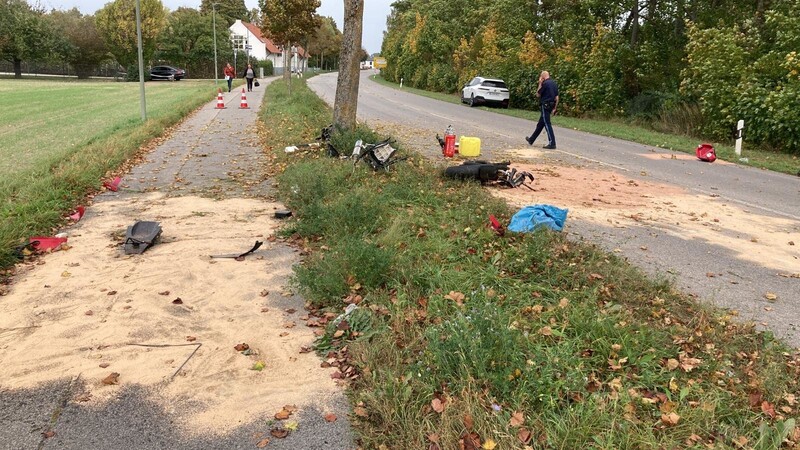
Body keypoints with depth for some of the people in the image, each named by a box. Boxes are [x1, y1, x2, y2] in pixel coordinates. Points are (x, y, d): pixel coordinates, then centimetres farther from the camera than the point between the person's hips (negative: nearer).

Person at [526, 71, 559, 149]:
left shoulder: (545, 83, -13)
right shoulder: (554, 84, 10)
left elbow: (538, 95, -4)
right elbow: (557, 97, 9)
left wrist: (540, 84, 2)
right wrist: (554, 108, 11)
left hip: (545, 106, -8)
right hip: (550, 106, 9)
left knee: (547, 125, -7)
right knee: (540, 124, 17)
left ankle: (552, 144, -10)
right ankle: (531, 140, 30)